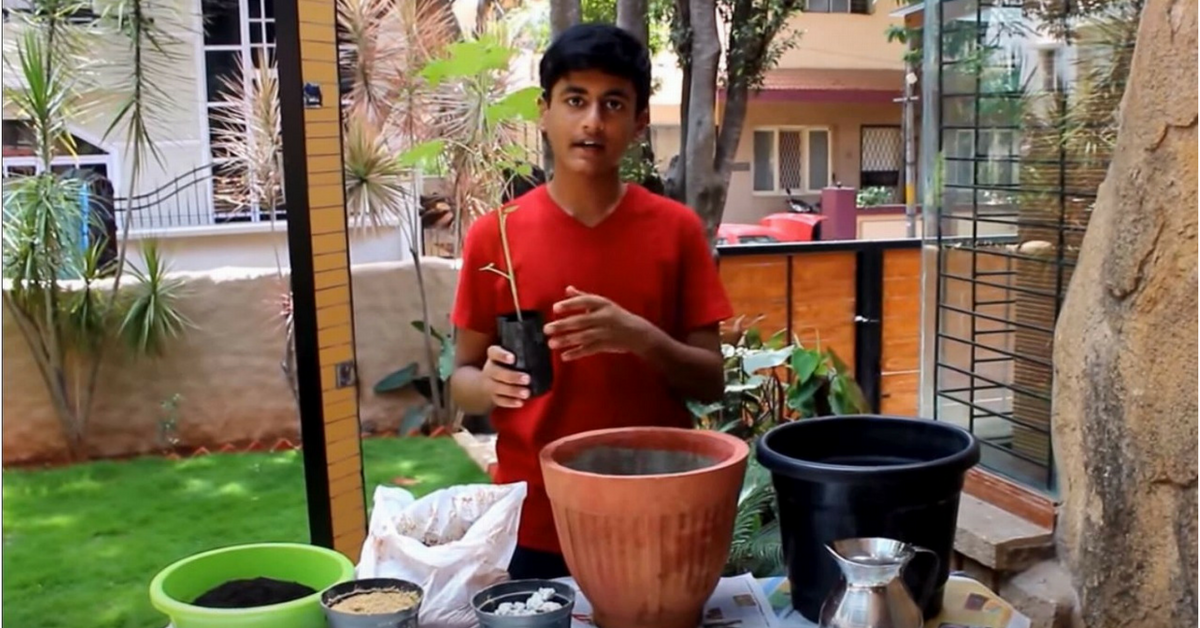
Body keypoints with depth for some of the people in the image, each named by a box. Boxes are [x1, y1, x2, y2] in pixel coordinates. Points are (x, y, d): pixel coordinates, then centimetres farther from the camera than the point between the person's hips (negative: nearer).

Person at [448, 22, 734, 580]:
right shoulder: (493, 235, -3)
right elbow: (461, 381, 3)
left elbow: (711, 382, -3)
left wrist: (642, 338, -21)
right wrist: (490, 384, -20)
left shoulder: (677, 229, -3)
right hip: (535, 525, 0)